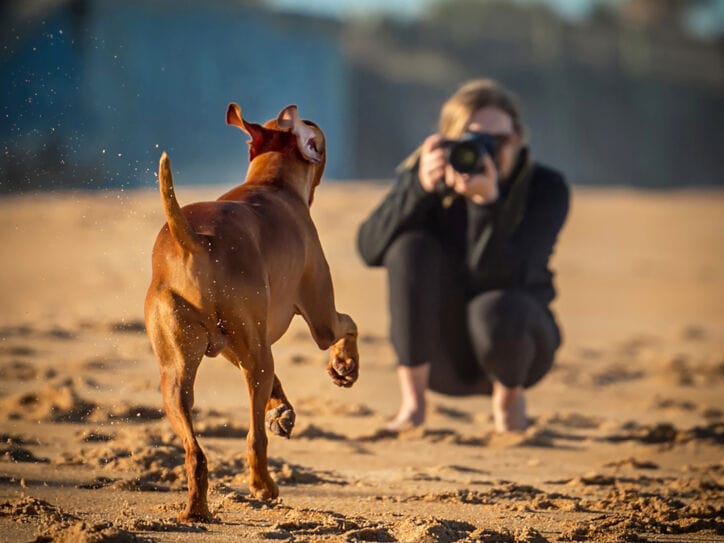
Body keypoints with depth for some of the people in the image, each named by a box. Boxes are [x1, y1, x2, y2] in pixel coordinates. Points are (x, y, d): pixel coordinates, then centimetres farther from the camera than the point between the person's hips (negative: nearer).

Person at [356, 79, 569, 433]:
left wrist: (487, 201, -43)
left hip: (516, 338, -2)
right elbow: (370, 249, -23)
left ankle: (509, 397, -1)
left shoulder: (546, 188, -16)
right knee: (412, 245, -24)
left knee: (495, 310, -36)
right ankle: (412, 402, -18)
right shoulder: (429, 176, -10)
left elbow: (498, 277, -29)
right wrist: (421, 188, -36)